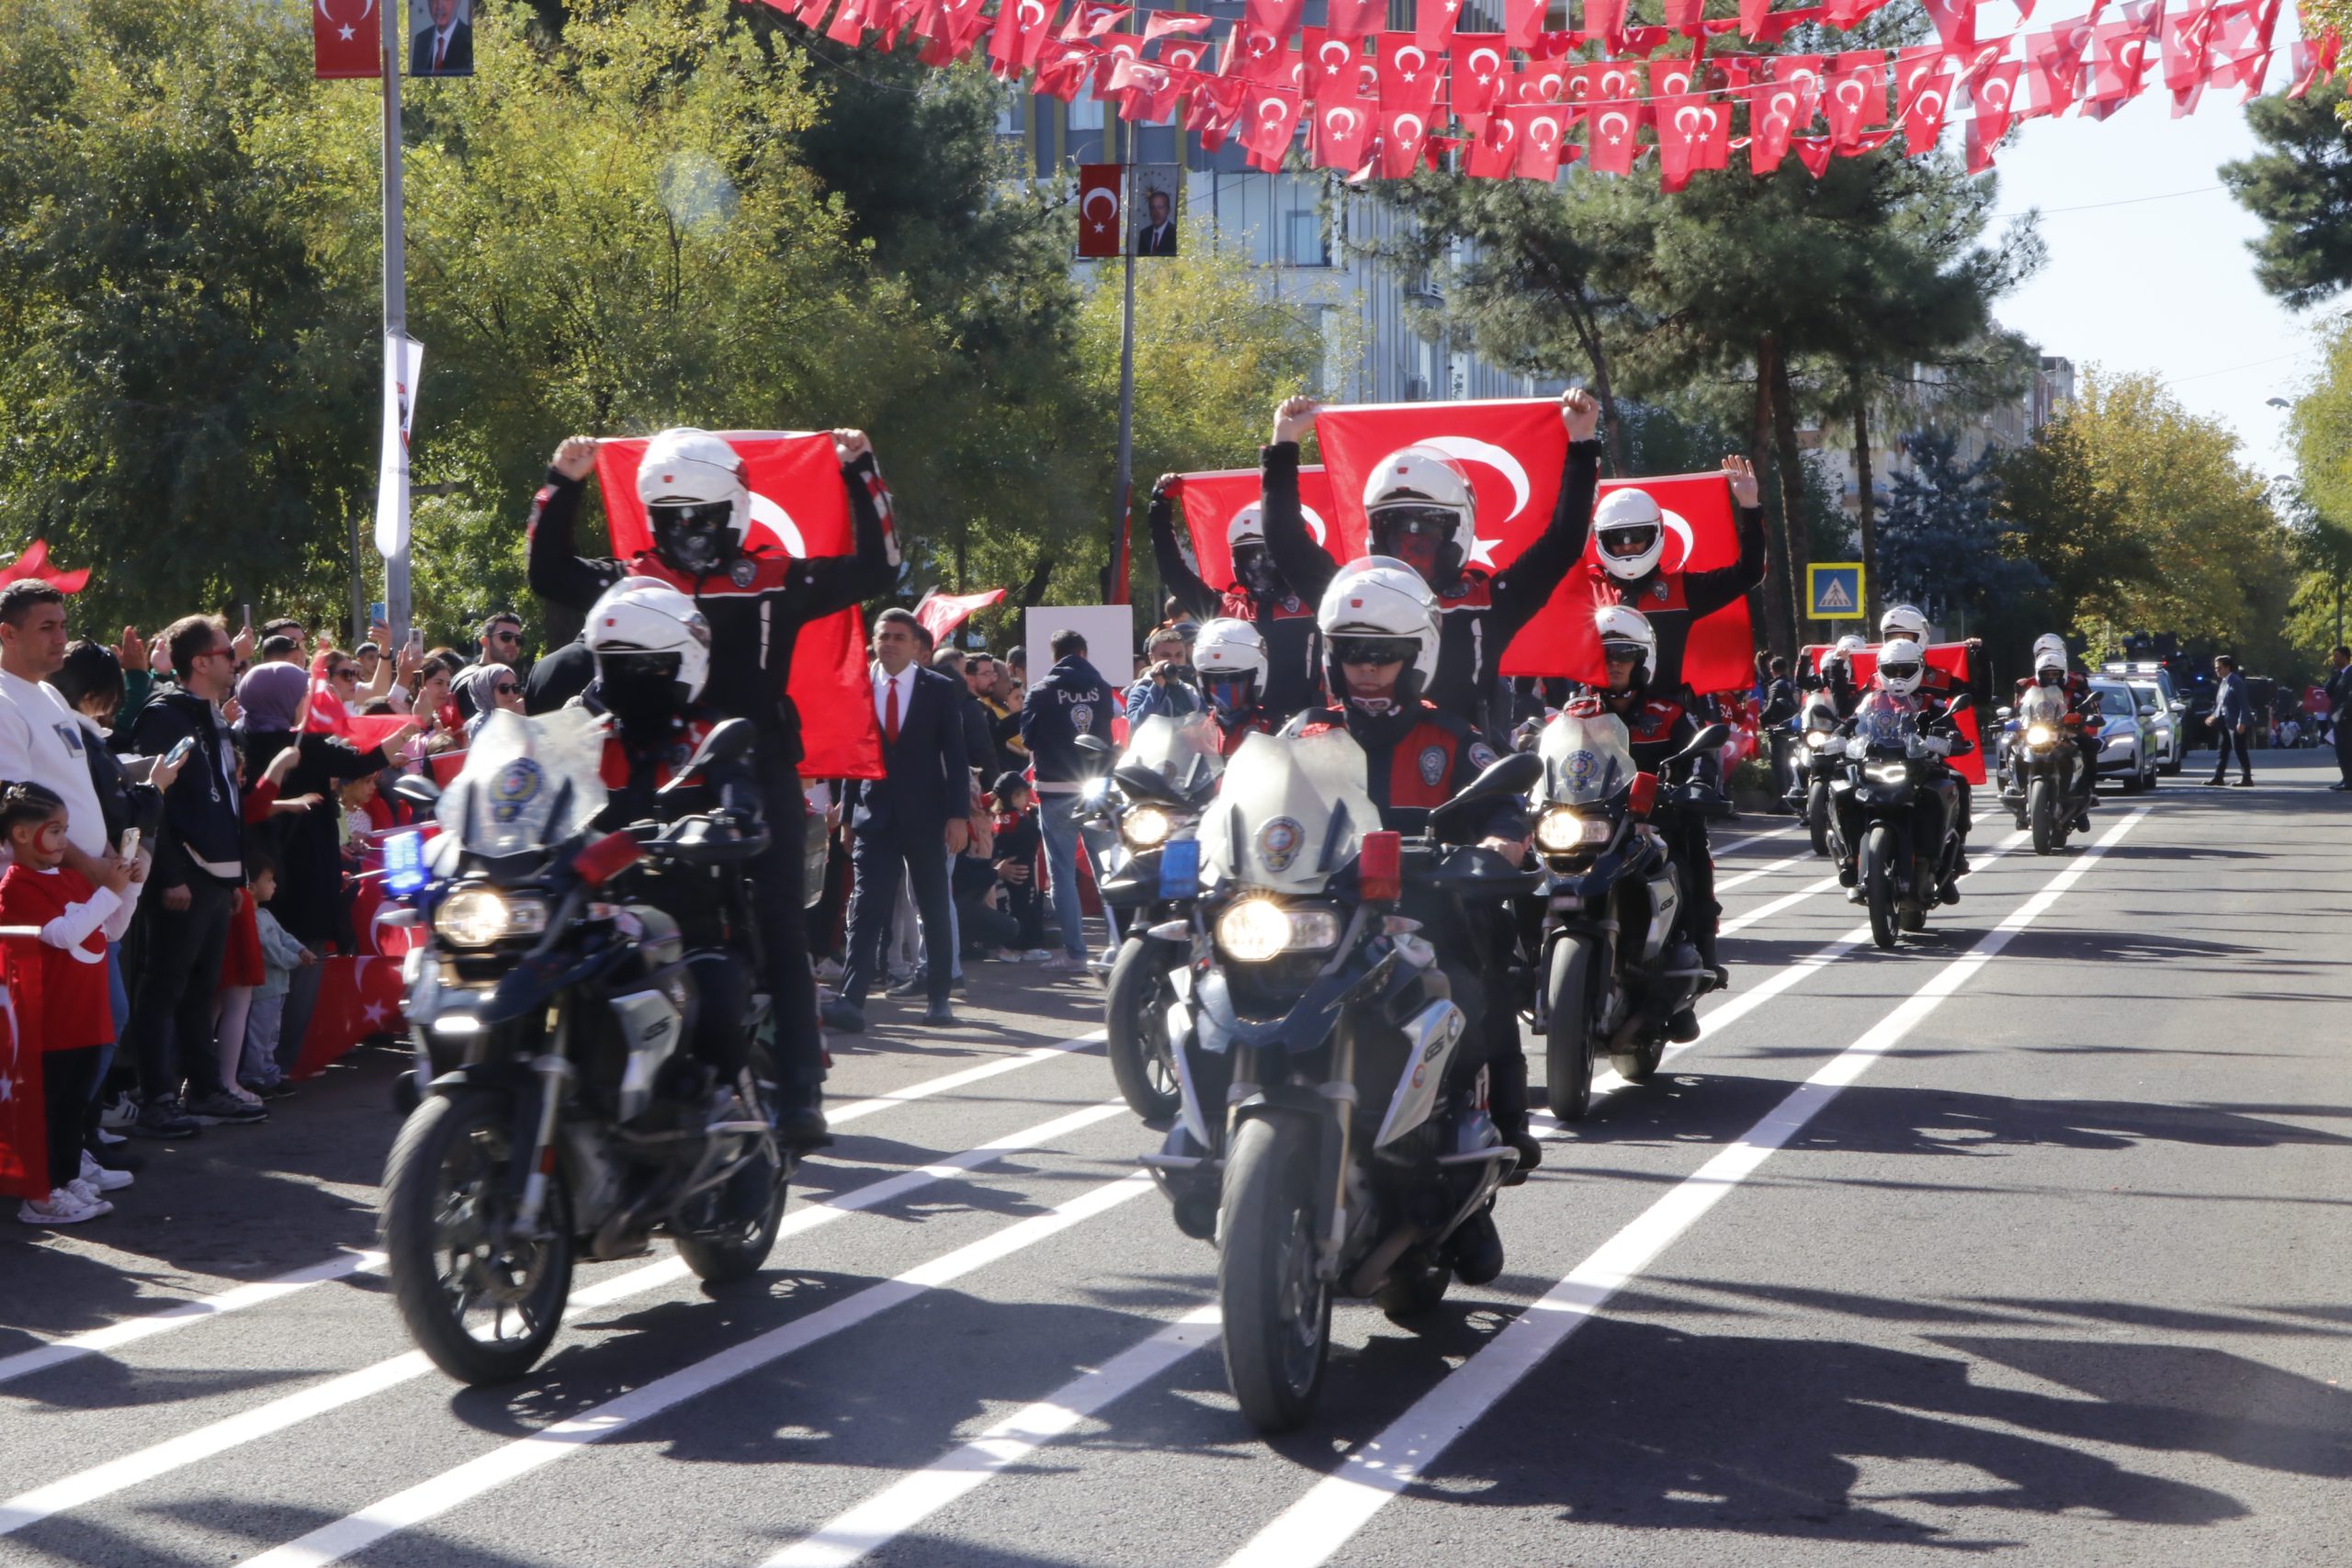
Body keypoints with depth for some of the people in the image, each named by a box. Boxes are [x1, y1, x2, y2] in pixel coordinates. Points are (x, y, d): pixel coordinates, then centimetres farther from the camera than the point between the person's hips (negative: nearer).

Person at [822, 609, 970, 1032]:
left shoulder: (940, 689, 2)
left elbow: (954, 756, -1)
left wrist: (958, 815, -8)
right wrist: (847, 815, 6)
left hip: (924, 816, -1)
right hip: (874, 816, 1)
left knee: (935, 910, 8)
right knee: (866, 909, -9)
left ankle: (939, 998, 18)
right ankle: (851, 1000, -17)